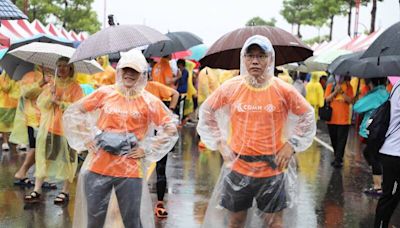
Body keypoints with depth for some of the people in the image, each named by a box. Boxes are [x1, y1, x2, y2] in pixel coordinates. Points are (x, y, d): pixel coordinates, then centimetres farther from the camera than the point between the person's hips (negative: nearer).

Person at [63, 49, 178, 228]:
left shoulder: (149, 101, 1)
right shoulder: (104, 93, 3)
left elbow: (171, 130, 3)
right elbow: (72, 113, 7)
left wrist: (146, 149, -3)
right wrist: (92, 138, 0)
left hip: (130, 172, -1)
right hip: (98, 168, 1)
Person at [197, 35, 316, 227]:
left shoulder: (284, 90, -8)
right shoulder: (230, 88, -5)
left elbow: (308, 117, 5)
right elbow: (206, 112, 9)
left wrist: (291, 145, -2)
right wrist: (219, 143, 4)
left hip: (272, 170, -1)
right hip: (238, 168, 1)